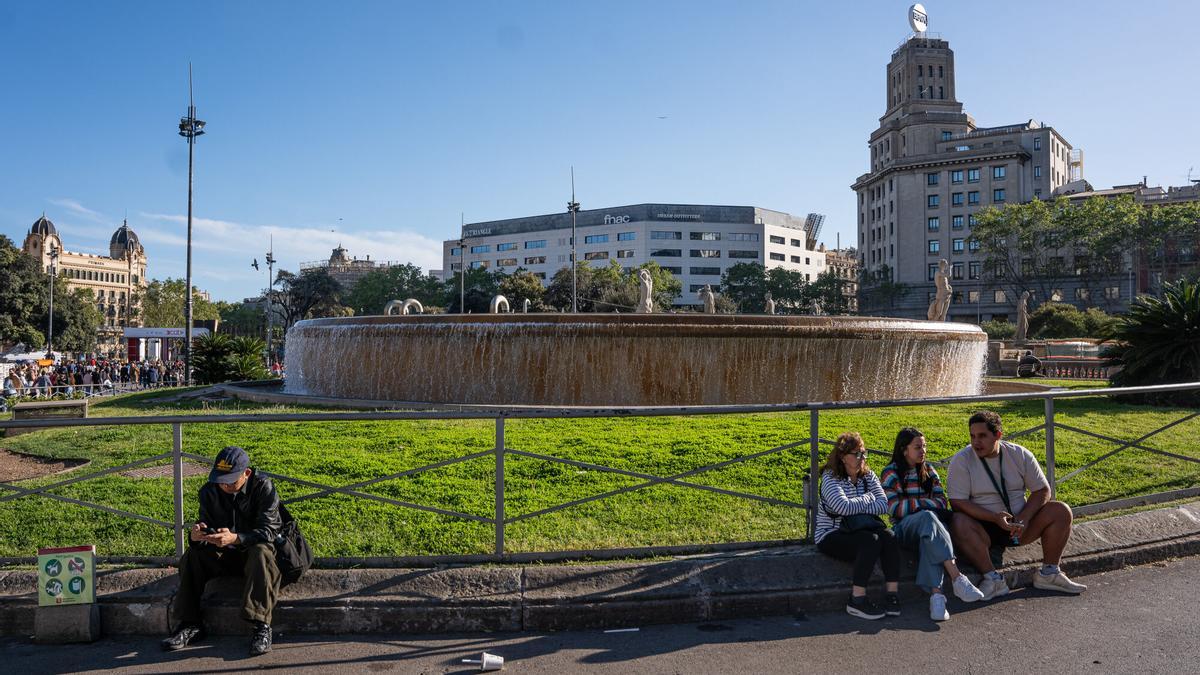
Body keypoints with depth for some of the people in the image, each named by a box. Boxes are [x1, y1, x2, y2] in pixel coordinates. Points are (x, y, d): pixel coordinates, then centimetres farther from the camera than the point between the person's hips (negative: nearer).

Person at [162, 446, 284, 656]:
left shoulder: (263, 487, -18)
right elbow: (206, 525, -6)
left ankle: (262, 626, -37)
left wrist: (235, 538, -43)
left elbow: (268, 530, -25)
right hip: (224, 555, 5)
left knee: (261, 553, -36)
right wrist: (196, 536, -33)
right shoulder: (209, 491, -6)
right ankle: (190, 625, -12)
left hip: (254, 550, -5)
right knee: (192, 556, -18)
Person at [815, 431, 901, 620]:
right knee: (871, 541, -31)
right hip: (831, 535, -5)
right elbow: (844, 507, -23)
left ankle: (892, 595, -23)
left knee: (889, 536, -23)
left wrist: (855, 507, -17)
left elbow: (884, 505, -3)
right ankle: (857, 600, -28)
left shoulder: (868, 475, 11)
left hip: (858, 531, 6)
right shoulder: (830, 477, -8)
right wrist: (868, 499, -7)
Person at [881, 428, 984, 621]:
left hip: (928, 525, 3)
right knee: (927, 517, -38)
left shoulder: (928, 470, 17)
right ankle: (957, 578, -49)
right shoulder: (890, 473, 3)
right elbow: (895, 509, -8)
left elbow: (942, 503, 9)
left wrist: (913, 503, -7)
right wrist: (925, 503, -6)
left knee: (929, 539, -36)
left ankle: (936, 593, -54)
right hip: (904, 528, -3)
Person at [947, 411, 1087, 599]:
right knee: (959, 523, -35)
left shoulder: (1020, 455, 1)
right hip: (983, 527, -3)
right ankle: (993, 578, -29)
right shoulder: (961, 460, -9)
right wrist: (995, 517, -26)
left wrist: (1024, 518, -14)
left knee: (1061, 511, -14)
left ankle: (1048, 574, -6)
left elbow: (1042, 491, 3)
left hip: (1019, 525, 4)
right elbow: (958, 502, -14)